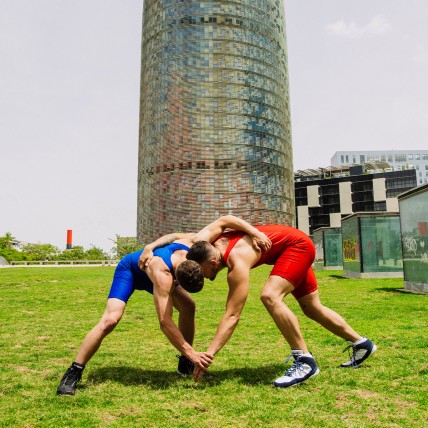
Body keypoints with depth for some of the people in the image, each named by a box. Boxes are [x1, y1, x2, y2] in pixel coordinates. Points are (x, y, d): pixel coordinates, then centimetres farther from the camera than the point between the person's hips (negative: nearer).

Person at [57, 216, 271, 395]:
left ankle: (185, 365, 8)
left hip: (149, 273, 7)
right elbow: (165, 322, -44)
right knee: (110, 319, -25)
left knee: (188, 307, -6)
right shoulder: (162, 275, -46)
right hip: (129, 269, -6)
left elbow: (223, 220, -21)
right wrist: (192, 353, -42)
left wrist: (254, 232, -31)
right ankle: (73, 373, -10)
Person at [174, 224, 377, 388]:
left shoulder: (237, 262, -35)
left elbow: (232, 316, -38)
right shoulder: (213, 243, -13)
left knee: (269, 296, -30)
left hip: (298, 245, -9)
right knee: (312, 308, 15)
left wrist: (209, 353, -41)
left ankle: (305, 360, -18)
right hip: (293, 247, 9)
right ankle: (361, 343, 33)